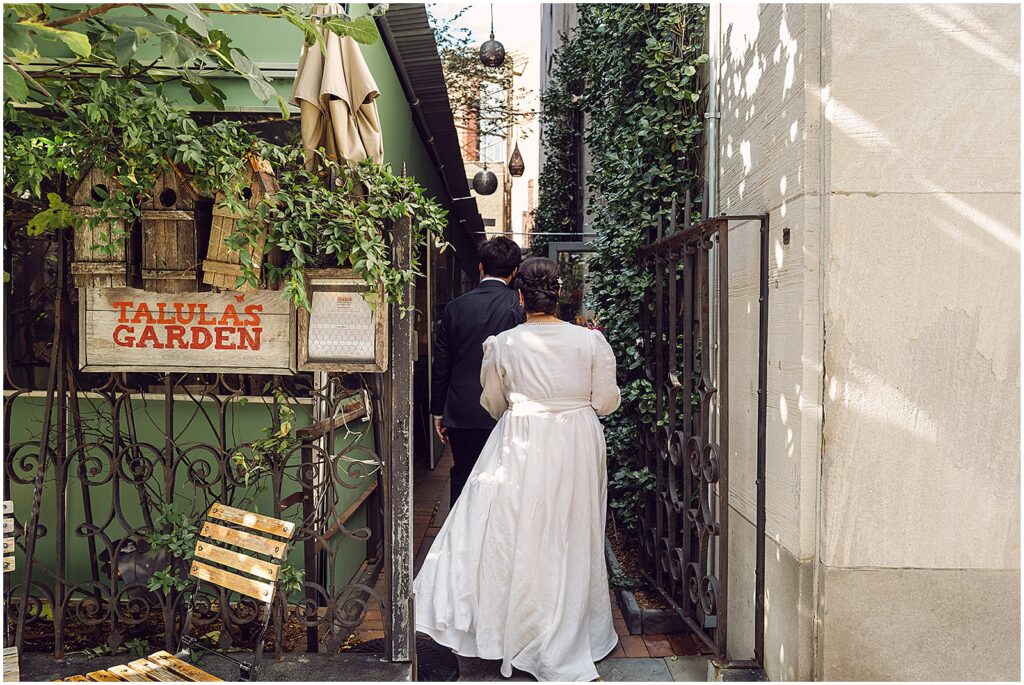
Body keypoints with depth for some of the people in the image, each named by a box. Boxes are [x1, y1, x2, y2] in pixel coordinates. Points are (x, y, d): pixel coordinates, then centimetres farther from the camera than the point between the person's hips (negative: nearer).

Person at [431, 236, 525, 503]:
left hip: (461, 412, 2)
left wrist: (438, 411, 12)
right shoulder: (520, 306, -8)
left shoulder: (455, 306, -1)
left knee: (462, 478, 13)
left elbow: (441, 365, 3)